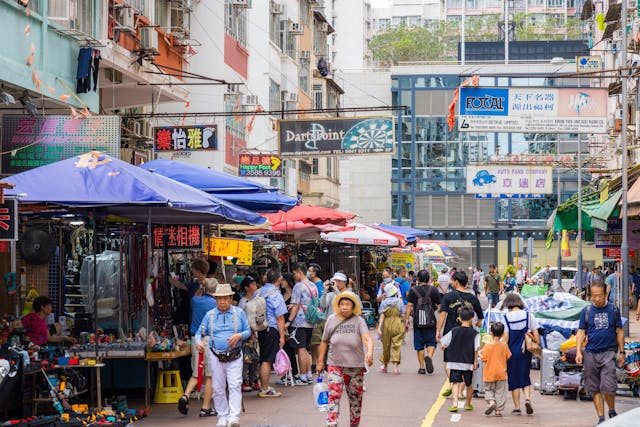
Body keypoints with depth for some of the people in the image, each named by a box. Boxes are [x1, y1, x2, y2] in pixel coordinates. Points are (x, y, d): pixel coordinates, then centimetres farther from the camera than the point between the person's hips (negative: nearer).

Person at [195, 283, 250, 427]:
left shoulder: (239, 313, 6)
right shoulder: (210, 315, 7)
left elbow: (248, 331, 8)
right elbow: (200, 332, 8)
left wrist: (239, 336, -13)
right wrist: (198, 342, -14)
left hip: (235, 357, -2)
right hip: (216, 357, 2)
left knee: (235, 386, -12)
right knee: (218, 388, 5)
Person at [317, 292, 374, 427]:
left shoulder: (359, 321, -6)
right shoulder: (331, 320, 2)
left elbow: (367, 338, -21)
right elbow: (324, 342, 11)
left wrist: (369, 352, -40)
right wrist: (320, 361, 11)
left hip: (356, 366, 0)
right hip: (335, 365, 0)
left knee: (355, 397, 12)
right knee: (334, 395, -11)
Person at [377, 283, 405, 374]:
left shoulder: (384, 302, -4)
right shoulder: (399, 301, -3)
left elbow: (382, 316, -8)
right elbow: (402, 315, -1)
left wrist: (379, 328, -10)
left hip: (387, 325, 1)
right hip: (397, 325, -1)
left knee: (386, 346, 14)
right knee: (396, 346, 0)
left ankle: (385, 365, 28)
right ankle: (395, 367, -9)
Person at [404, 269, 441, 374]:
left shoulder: (413, 290, -1)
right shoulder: (434, 290, 0)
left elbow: (409, 305, -4)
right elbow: (439, 306, 3)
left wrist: (406, 319, 1)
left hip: (417, 321, 0)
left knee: (419, 346, 8)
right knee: (431, 342, 9)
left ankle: (422, 367, 9)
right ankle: (429, 356, -21)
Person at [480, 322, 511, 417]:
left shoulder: (487, 346, -12)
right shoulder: (504, 346, -6)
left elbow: (484, 358, -11)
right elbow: (508, 357, 3)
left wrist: (480, 354, 9)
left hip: (489, 373, -1)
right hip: (501, 373, 2)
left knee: (488, 390, 13)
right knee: (500, 392, 8)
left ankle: (491, 401, -12)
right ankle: (499, 410, 5)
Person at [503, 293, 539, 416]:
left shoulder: (506, 318, -7)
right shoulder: (529, 315, -1)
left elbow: (505, 338, -8)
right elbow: (536, 335, -2)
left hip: (512, 351, -2)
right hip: (526, 352, 2)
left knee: (514, 379, 6)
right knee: (525, 378, 14)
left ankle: (517, 408, 7)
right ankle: (527, 398, -11)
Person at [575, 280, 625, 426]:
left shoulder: (613, 309, 5)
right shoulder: (586, 311, 6)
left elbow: (619, 332, 10)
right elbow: (581, 332, 8)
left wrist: (621, 352, 7)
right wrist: (578, 351, -3)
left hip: (608, 352, -2)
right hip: (590, 353, 2)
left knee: (608, 387, -14)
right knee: (595, 389, 3)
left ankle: (612, 412, 10)